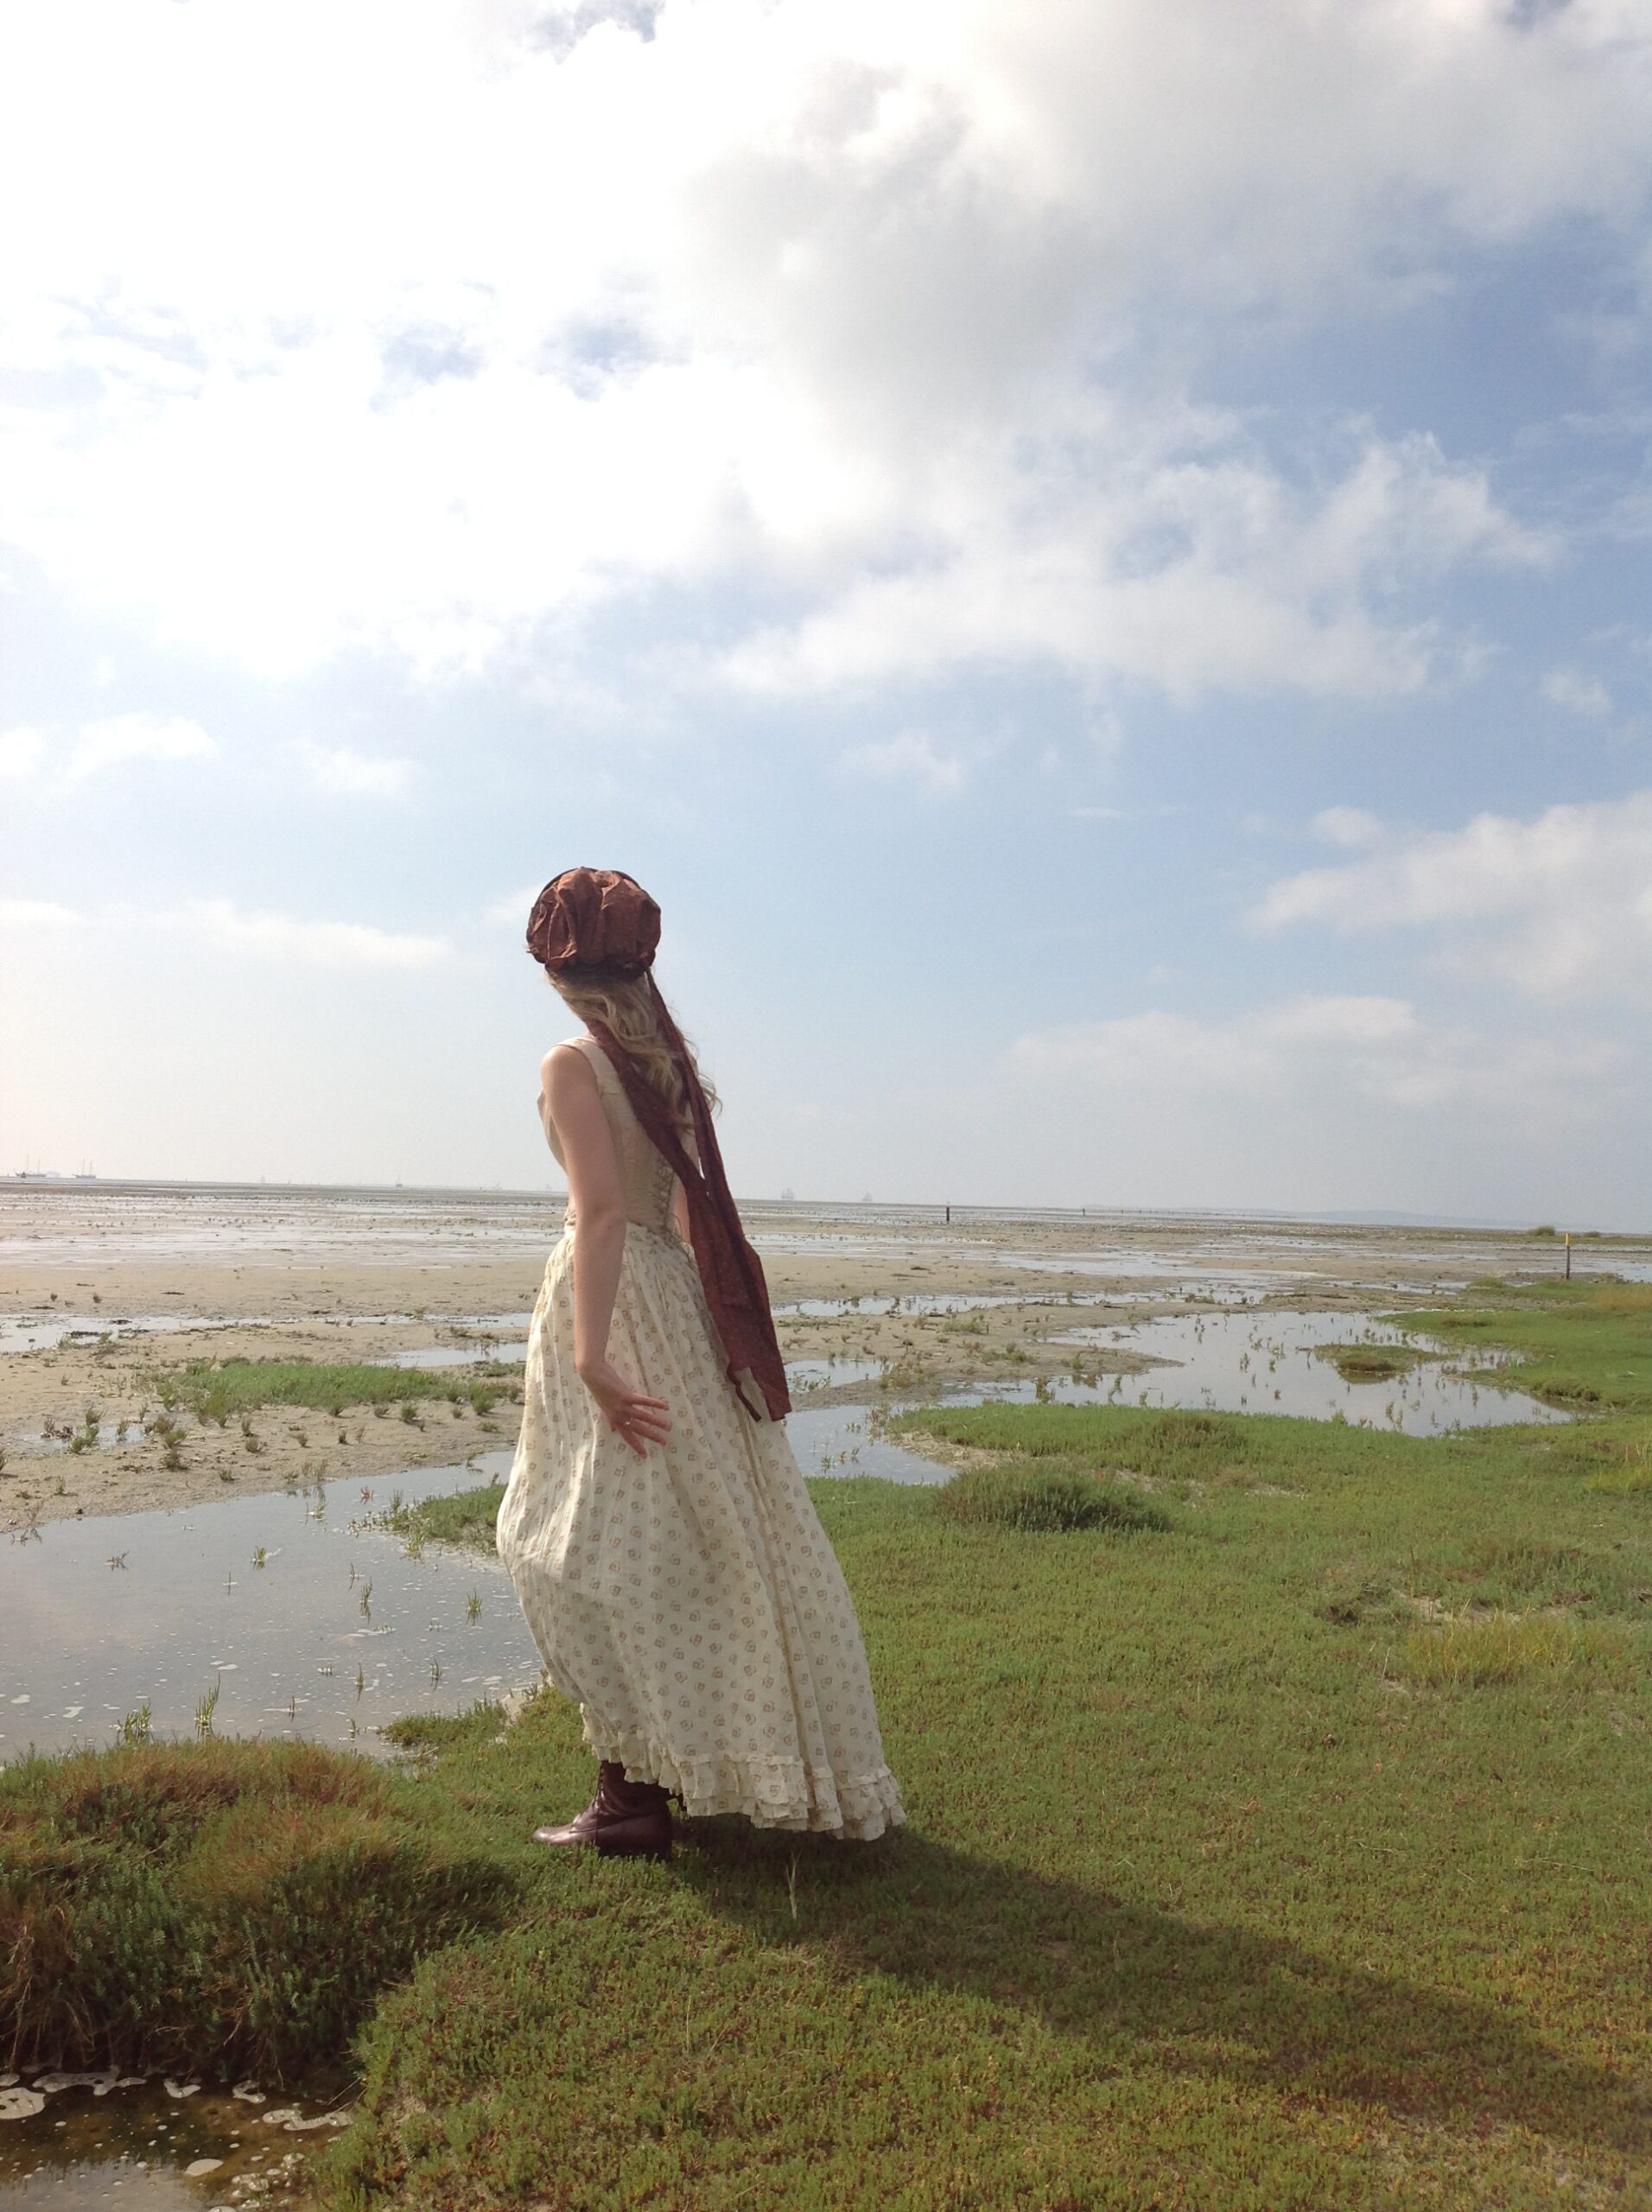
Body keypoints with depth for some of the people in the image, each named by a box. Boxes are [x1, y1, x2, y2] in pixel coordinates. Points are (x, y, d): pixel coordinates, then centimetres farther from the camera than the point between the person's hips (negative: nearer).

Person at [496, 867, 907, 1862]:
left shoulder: (573, 1062, -10)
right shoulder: (671, 1059, 11)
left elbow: (603, 1209, -21)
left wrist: (590, 1357, -25)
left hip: (613, 1300, -8)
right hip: (679, 1297, 8)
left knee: (607, 1548, -1)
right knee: (704, 1533, 14)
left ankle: (634, 1797, 6)